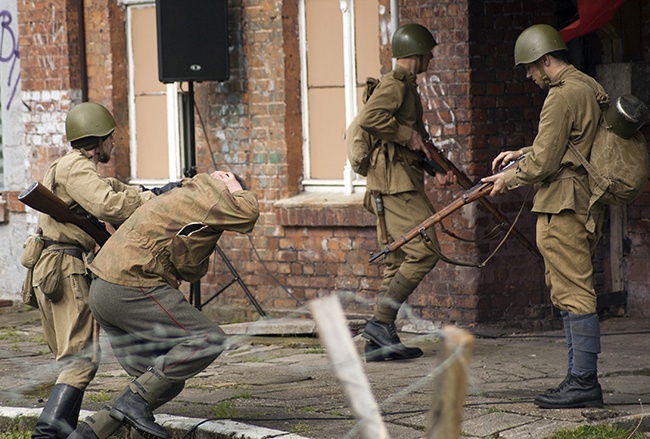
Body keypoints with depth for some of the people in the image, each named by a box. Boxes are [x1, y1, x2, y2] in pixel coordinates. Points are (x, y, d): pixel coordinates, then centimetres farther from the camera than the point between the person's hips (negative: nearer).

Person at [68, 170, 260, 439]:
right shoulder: (203, 193, -2)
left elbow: (192, 270, 26)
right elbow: (247, 213, -18)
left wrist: (208, 234, 14)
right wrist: (235, 189, 1)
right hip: (131, 291, -10)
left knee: (167, 383, 11)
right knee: (209, 340, -13)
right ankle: (135, 401, -16)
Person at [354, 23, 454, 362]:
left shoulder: (405, 86, 23)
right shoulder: (396, 84, -9)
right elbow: (368, 118, -27)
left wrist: (436, 168, 19)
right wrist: (408, 136, -18)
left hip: (397, 184, 11)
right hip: (395, 180, -11)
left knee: (398, 261, 9)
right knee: (424, 251, -14)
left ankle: (379, 343, 7)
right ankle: (381, 323, -15)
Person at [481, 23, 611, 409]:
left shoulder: (563, 96, -15)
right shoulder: (591, 89, 15)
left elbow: (545, 162, -16)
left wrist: (509, 180, -1)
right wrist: (522, 154, 23)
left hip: (564, 209, -10)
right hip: (588, 204, 10)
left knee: (573, 294, -9)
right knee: (574, 293, 12)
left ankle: (584, 382, -9)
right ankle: (581, 380, 14)